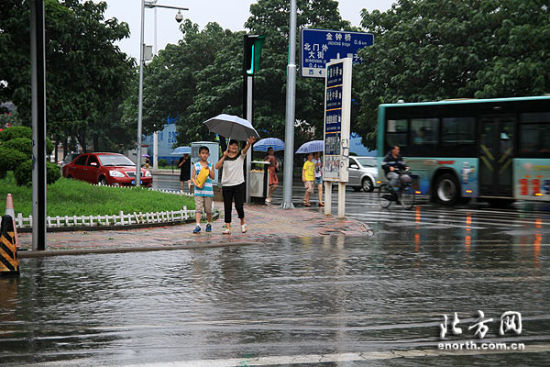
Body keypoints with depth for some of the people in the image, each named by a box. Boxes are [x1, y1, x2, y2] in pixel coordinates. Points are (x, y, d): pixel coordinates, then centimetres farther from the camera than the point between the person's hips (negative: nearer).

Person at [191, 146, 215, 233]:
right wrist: (195, 183, -14)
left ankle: (209, 224, 27)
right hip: (198, 190, -1)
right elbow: (193, 177, 4)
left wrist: (208, 169, -12)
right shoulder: (196, 165, 6)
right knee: (198, 208, -10)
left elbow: (213, 177, 0)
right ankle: (198, 225, -16)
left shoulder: (210, 165, 8)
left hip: (208, 190, 1)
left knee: (208, 209, 9)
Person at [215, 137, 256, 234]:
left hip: (239, 185, -1)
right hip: (226, 185, 1)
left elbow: (245, 149, -19)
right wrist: (224, 157, -19)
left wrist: (249, 143, -41)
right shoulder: (224, 157, 6)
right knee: (227, 207, 3)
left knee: (239, 206, -6)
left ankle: (243, 223, 19)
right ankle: (228, 227, 7)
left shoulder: (241, 155, 3)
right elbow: (217, 167, -8)